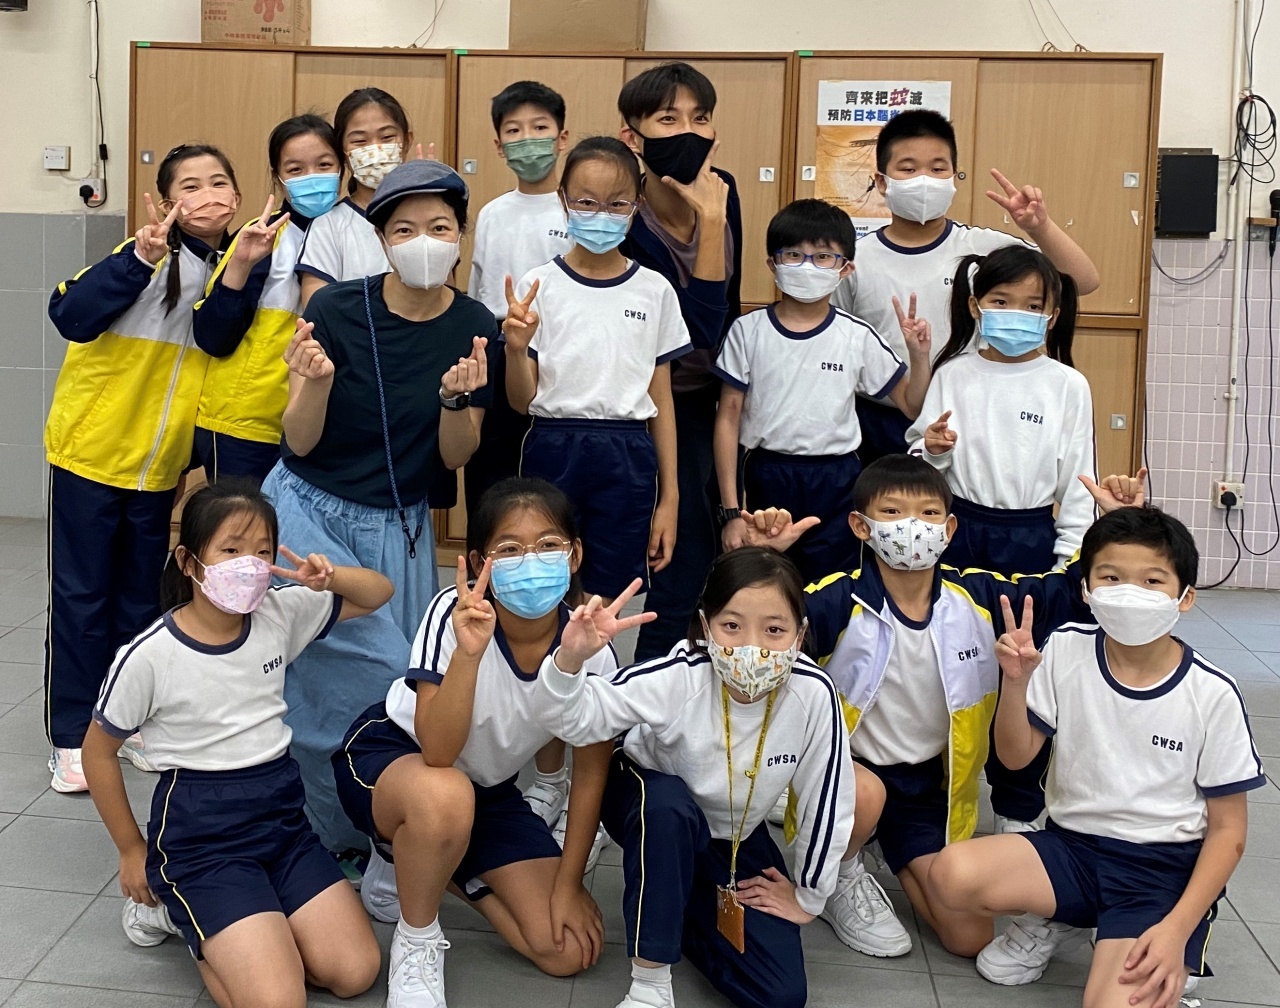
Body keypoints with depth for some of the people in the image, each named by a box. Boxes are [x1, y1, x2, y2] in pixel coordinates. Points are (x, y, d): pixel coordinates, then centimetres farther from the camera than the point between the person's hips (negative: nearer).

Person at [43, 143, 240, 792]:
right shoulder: (152, 257, -15)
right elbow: (71, 315, -25)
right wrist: (140, 258, -36)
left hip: (160, 465, 5)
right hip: (90, 452, -5)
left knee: (141, 596, 14)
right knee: (81, 595, 4)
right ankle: (71, 736, 13)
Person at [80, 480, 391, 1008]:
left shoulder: (281, 613, -3)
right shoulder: (149, 655, -15)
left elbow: (379, 592, 7)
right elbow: (98, 751, -1)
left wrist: (330, 576, -16)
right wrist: (132, 852, 5)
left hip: (281, 816, 5)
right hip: (198, 831, -5)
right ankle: (169, 899, 8)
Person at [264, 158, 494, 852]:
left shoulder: (474, 329, -5)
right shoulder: (336, 310, -13)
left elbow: (455, 457, -2)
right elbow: (301, 442, -10)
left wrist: (456, 398, -22)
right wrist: (316, 381, -30)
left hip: (400, 529, 3)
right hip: (309, 514, -3)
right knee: (380, 678, -16)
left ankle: (332, 833, 29)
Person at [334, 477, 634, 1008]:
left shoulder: (589, 647, -20)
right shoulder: (455, 614, -30)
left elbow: (590, 774, -7)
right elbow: (436, 754, -36)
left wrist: (567, 885, -6)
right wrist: (468, 651, -50)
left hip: (487, 785, 4)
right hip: (389, 755, -4)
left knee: (569, 952, -5)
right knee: (445, 797, -42)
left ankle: (419, 863, 17)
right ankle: (416, 942, -10)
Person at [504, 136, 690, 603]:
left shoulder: (655, 291, 3)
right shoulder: (539, 285, -1)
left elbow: (661, 401, 6)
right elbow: (521, 401, 1)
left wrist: (669, 498, 5)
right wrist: (515, 349, -19)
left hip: (627, 460, 1)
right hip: (553, 454, -1)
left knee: (607, 606, 7)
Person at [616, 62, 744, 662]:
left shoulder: (722, 192, -4)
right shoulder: (626, 225, -23)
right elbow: (701, 329, -31)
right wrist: (711, 220, -32)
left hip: (713, 397, 6)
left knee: (708, 567, 10)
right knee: (689, 571, -4)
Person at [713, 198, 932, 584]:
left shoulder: (858, 337, -1)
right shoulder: (749, 331, -3)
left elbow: (911, 405, 5)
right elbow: (728, 419, -1)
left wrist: (919, 355, -14)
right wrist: (731, 511, -5)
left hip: (835, 484, 0)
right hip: (765, 480, 0)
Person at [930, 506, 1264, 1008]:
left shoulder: (1213, 694, -11)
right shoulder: (1067, 650, -4)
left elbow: (1227, 829, -4)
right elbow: (1016, 756, 2)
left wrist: (1177, 929, -15)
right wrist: (1015, 682, -18)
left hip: (1165, 867, -3)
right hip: (1071, 845, 4)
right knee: (953, 873, -25)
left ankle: (1175, 963, 7)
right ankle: (1041, 921, 8)